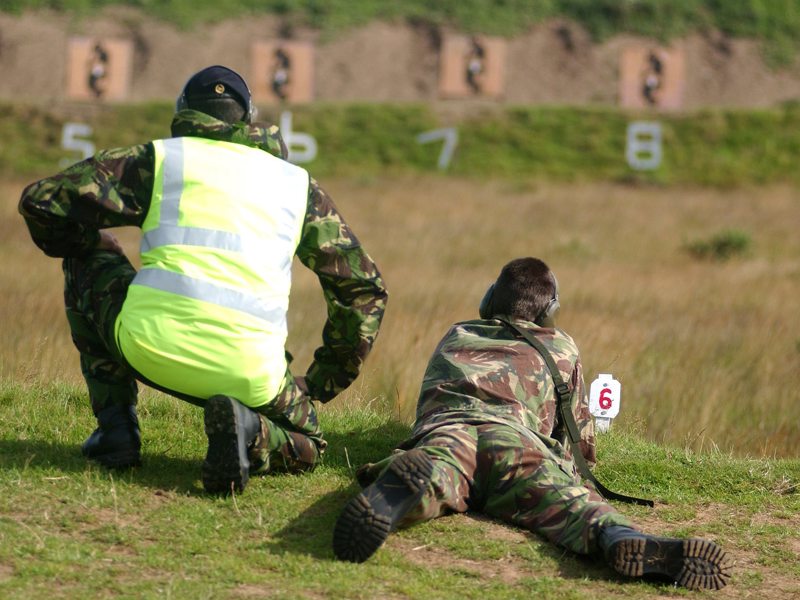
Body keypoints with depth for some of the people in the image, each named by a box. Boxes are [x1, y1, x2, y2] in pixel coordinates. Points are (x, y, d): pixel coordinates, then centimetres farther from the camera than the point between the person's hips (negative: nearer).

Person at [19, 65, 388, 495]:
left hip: (150, 345, -2)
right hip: (248, 373, 2)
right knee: (304, 447, 31)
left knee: (89, 259, 29)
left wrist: (83, 245, 35)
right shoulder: (297, 185, 23)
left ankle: (116, 426, 18)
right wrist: (325, 382, 33)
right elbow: (364, 286, 25)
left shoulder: (159, 158, 14)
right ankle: (248, 431, -6)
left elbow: (40, 202, 14)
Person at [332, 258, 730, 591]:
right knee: (563, 499, -24)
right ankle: (622, 541, -57)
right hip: (513, 433, -1)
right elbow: (582, 442, 42)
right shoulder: (561, 348, 36)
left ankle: (386, 499, -68)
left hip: (442, 427, 1)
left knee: (434, 472, -31)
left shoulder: (455, 337, 41)